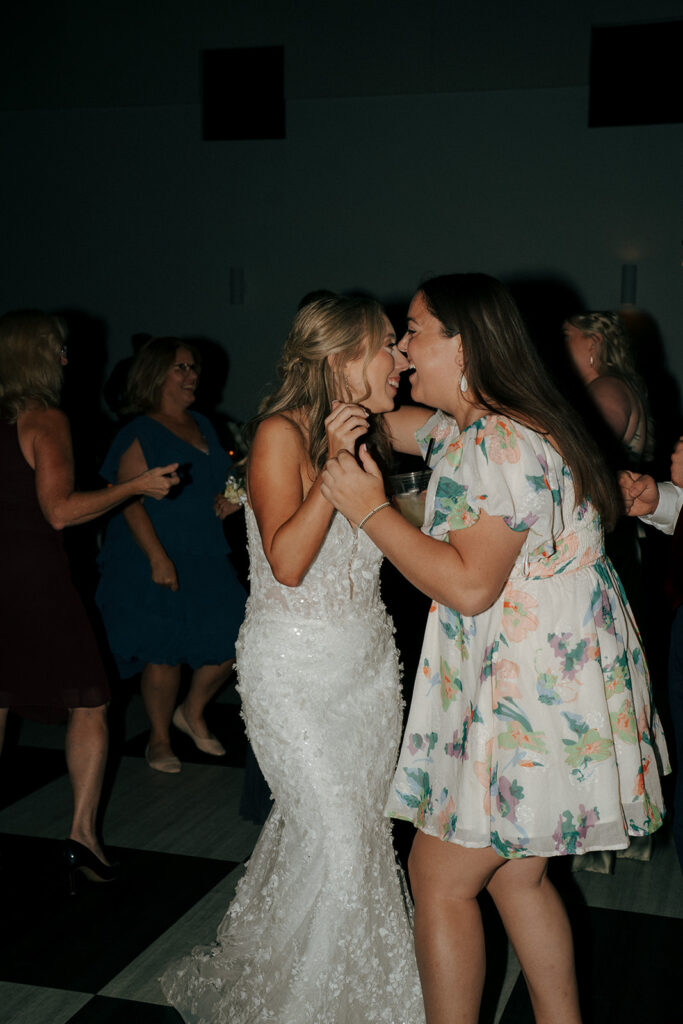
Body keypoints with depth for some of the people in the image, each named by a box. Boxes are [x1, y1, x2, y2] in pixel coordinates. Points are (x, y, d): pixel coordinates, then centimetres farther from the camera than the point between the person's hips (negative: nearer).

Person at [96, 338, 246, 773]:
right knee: (164, 654, -2)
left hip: (207, 557, 7)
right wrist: (158, 558, -23)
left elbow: (222, 480, 27)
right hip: (159, 561, -6)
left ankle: (193, 711, 27)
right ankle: (160, 738, 21)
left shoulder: (204, 426, 14)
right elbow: (130, 501, -15)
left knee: (232, 640, 1)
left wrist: (232, 498, 3)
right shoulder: (140, 434, -8)